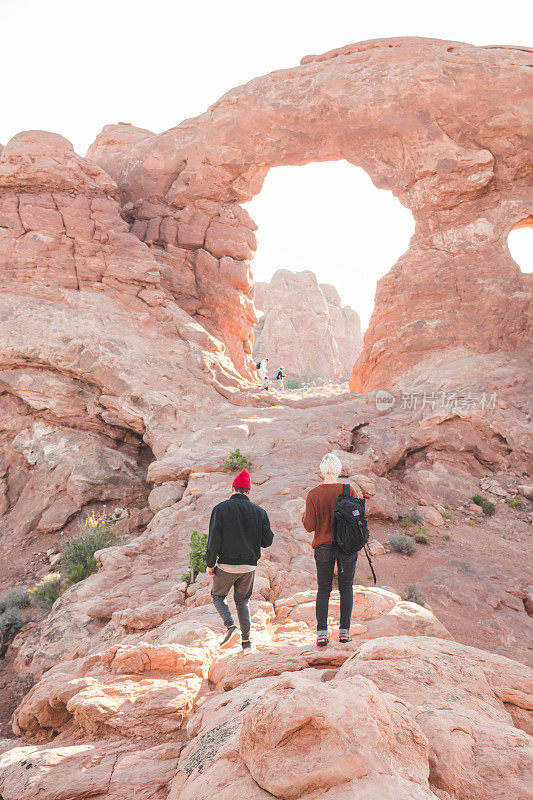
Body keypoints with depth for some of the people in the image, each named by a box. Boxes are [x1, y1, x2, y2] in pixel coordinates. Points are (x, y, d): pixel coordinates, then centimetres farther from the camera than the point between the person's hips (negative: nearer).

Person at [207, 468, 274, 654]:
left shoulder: (221, 509, -5)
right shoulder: (259, 511, 3)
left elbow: (214, 539, -11)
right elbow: (267, 541, 4)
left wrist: (210, 564, -3)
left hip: (227, 565, -3)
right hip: (249, 566, 3)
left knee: (218, 596, 18)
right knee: (242, 601, 19)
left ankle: (231, 627, -5)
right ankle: (246, 642, 12)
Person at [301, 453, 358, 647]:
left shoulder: (313, 495, -6)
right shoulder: (349, 490, -7)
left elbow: (310, 526, -7)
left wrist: (304, 515, 14)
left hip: (323, 547, 0)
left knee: (323, 589, 9)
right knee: (346, 588, 11)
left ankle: (322, 633, 2)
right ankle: (344, 631, 11)